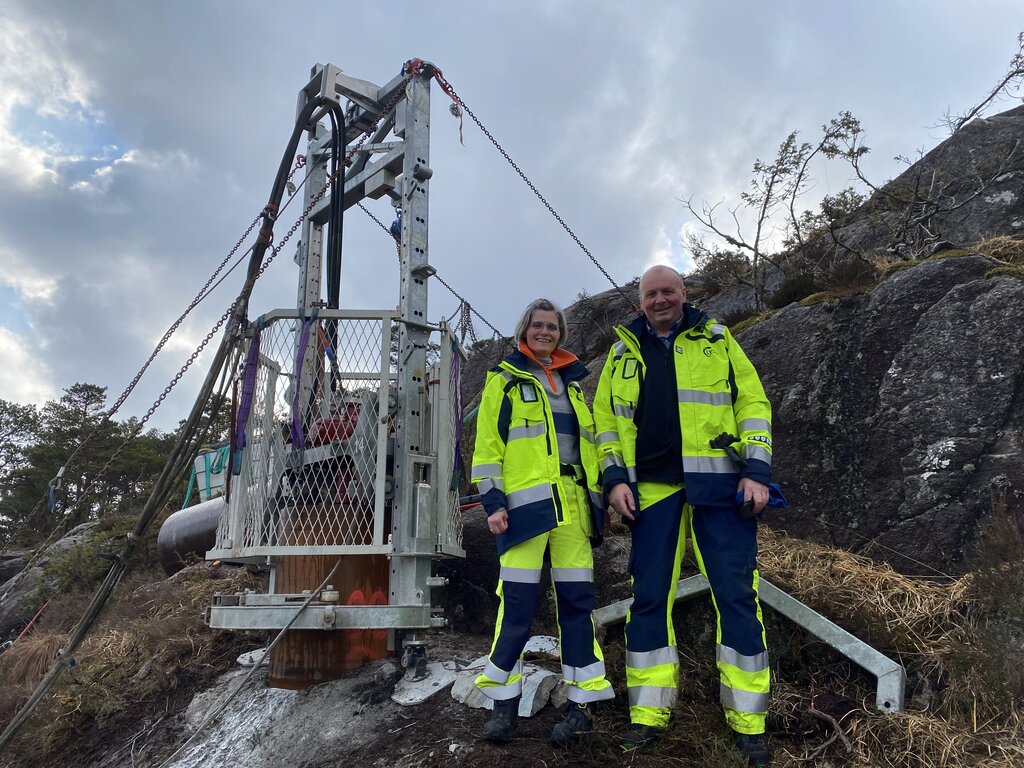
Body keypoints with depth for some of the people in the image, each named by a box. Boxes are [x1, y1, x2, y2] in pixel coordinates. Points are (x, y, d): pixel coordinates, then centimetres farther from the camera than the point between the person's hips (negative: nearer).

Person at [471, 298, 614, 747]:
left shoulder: (574, 383, 21)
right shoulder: (504, 380, 8)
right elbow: (487, 444, 1)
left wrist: (600, 498, 15)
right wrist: (492, 500, -9)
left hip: (573, 503, 4)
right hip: (526, 502, -4)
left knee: (576, 601, 3)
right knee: (517, 602, -5)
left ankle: (581, 704, 11)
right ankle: (504, 702, 9)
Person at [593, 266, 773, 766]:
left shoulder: (716, 339, 11)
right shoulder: (624, 351, 15)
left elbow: (752, 402, 6)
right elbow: (605, 417, 12)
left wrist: (757, 471, -5)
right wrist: (615, 477, 0)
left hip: (718, 484, -1)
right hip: (651, 489, 2)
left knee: (736, 597, 0)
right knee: (648, 599, 4)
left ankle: (747, 722, 13)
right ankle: (648, 716, 17)